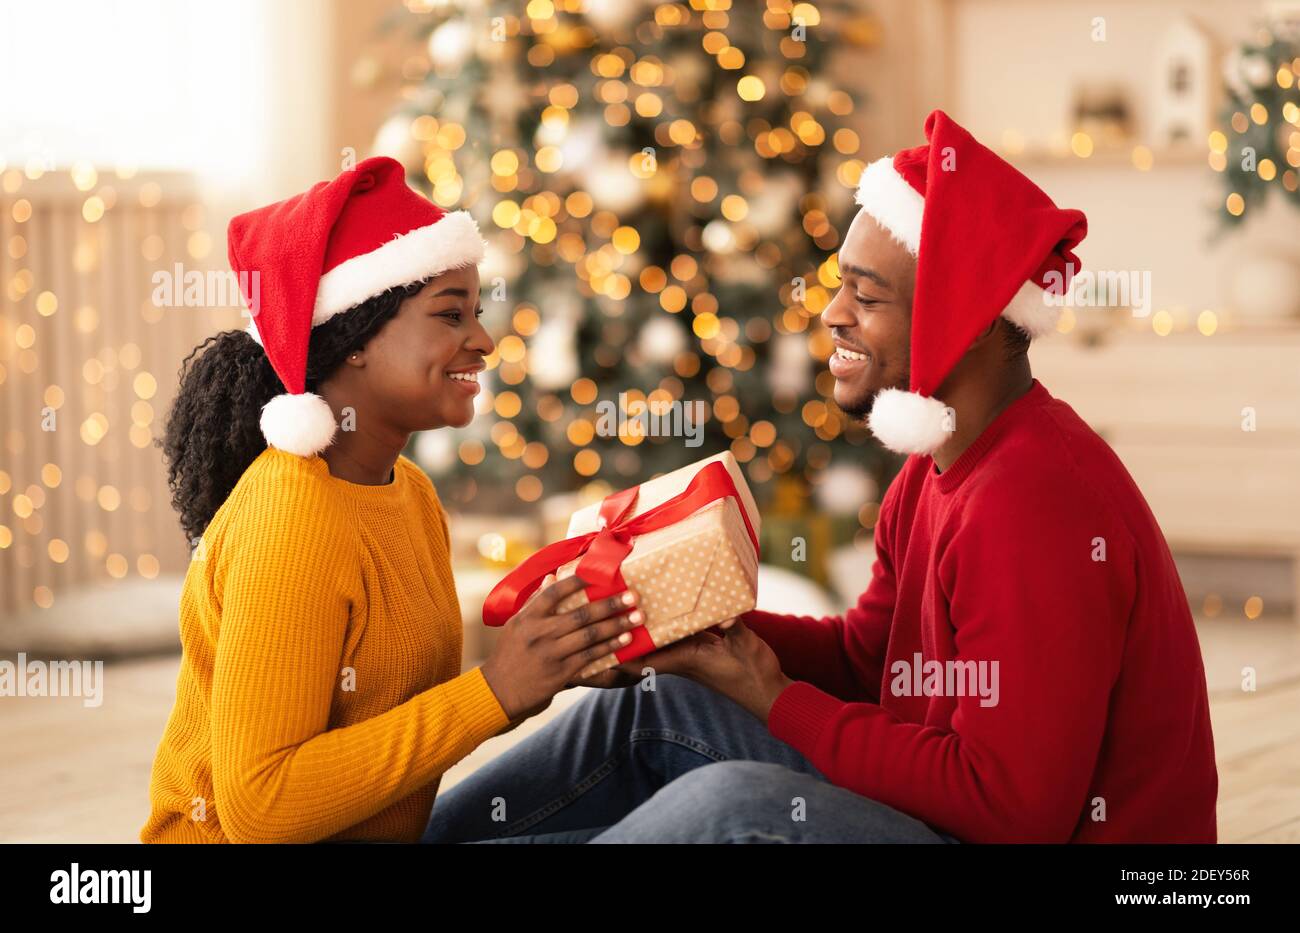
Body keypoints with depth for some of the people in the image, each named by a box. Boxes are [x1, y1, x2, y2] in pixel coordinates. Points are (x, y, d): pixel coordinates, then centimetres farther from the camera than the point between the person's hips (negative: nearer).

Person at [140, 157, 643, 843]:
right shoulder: (289, 519, -20)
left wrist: (556, 664, -7)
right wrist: (496, 691, -25)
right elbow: (261, 806, -25)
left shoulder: (409, 493, 7)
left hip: (402, 831, 9)